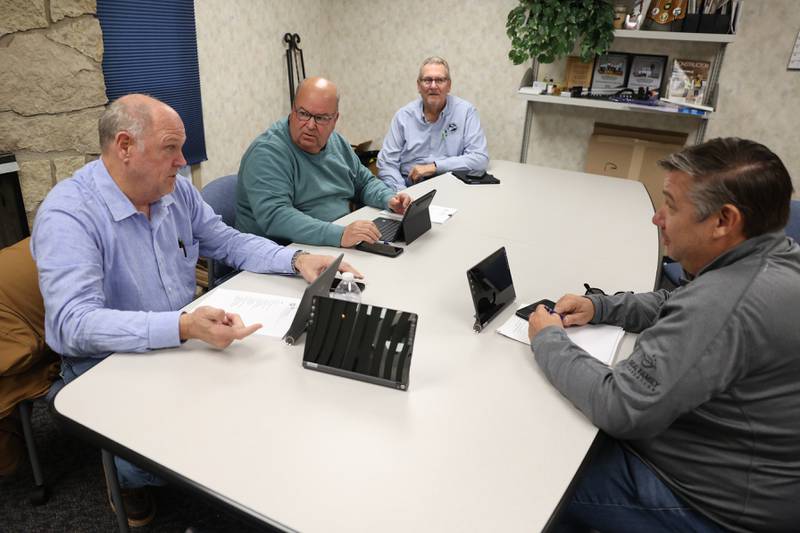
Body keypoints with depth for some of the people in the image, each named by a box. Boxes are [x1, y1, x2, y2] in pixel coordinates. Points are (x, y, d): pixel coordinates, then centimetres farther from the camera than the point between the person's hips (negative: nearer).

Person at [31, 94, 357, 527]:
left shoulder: (176, 190, -1)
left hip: (185, 341, 6)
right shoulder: (67, 215, -22)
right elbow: (73, 323, -31)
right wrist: (182, 327, -44)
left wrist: (297, 259, -8)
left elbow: (228, 242, 9)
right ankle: (127, 479, 10)